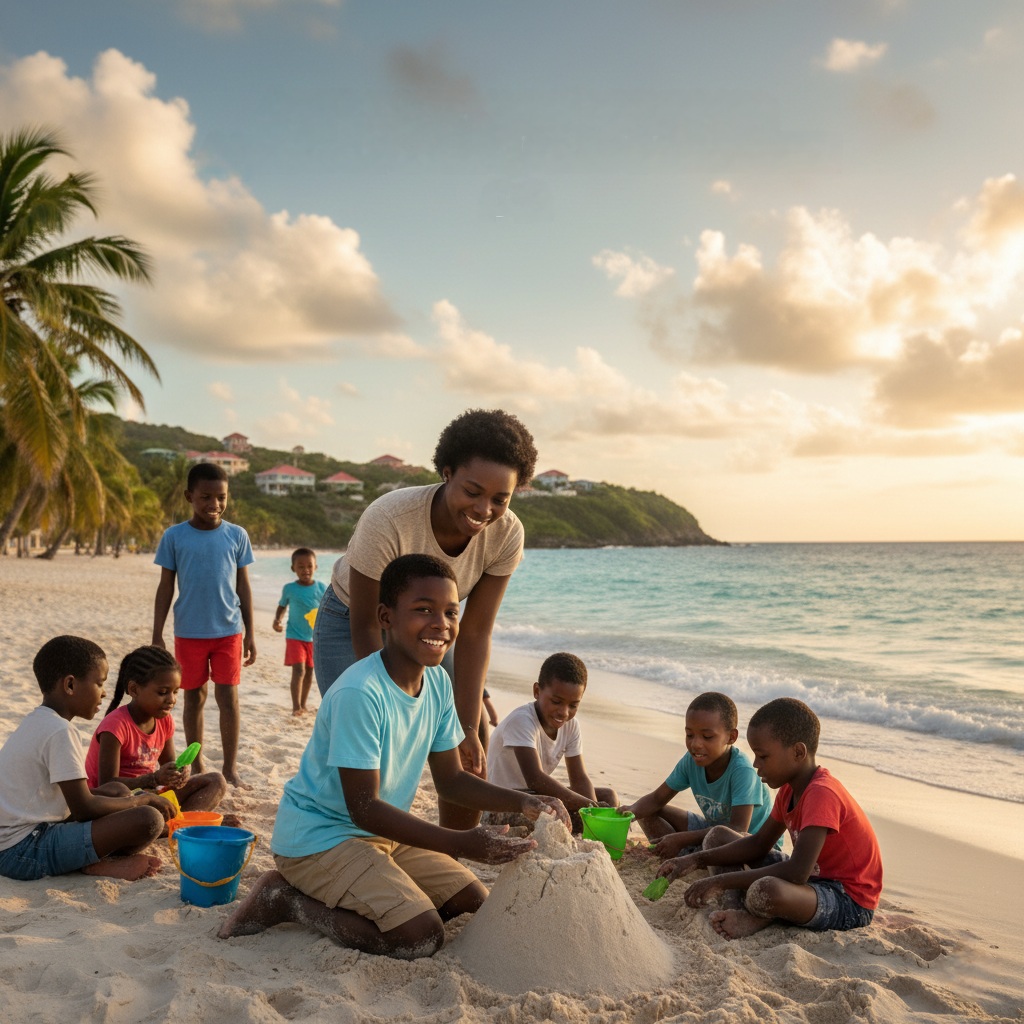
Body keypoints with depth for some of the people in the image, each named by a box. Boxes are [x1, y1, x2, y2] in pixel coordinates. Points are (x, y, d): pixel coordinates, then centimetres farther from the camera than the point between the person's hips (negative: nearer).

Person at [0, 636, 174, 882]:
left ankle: (97, 857, 0)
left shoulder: (37, 721, 12)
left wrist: (132, 798, 12)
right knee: (149, 819, -22)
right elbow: (84, 809, -17)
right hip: (24, 852, -10)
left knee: (118, 790, 21)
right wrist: (141, 800, -2)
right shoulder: (60, 732, -18)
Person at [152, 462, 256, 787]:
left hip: (228, 631, 0)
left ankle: (230, 768, 9)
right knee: (194, 698, 11)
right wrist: (157, 636, 1)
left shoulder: (236, 535, 0)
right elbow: (166, 587, 2)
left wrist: (249, 634, 5)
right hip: (189, 632, 0)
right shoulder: (174, 537, -2)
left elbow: (243, 586, 5)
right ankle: (197, 766, 24)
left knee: (228, 698, -2)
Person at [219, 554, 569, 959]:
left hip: (382, 831, 9)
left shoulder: (438, 683, -2)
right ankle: (285, 898, -3)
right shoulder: (359, 694, -28)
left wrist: (522, 802, -10)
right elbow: (364, 808, -26)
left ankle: (330, 896, 11)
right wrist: (461, 844, -31)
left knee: (474, 901, 5)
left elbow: (451, 779, 6)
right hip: (319, 836, -9)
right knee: (422, 936, -19)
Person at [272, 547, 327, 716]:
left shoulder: (322, 588, -3)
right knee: (298, 670, -13)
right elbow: (282, 606, 10)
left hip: (315, 637, 2)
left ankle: (303, 704, 26)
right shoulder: (289, 589, -4)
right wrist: (277, 620, -7)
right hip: (294, 636, -2)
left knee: (309, 671, 12)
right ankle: (296, 706, -9)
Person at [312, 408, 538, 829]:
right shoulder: (389, 519, -38)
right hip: (350, 625, -4)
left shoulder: (506, 535, -25)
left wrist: (468, 727, -21)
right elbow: (365, 628, -27)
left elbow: (474, 636, -18)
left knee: (470, 758, 1)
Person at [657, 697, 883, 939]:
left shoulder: (821, 794, -27)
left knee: (764, 891, -42)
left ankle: (755, 918, -8)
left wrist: (722, 881, -28)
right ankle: (735, 909, -14)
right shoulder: (790, 788, 5)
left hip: (850, 902, -10)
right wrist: (697, 860, 0)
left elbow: (797, 873, -34)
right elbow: (759, 843, 12)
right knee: (718, 835, 10)